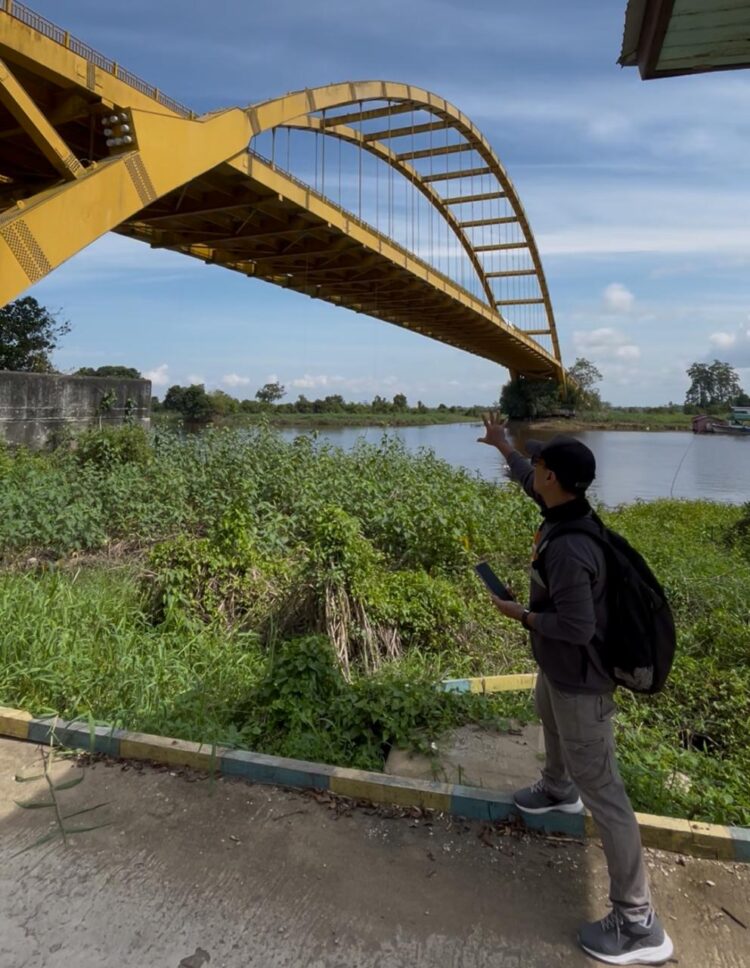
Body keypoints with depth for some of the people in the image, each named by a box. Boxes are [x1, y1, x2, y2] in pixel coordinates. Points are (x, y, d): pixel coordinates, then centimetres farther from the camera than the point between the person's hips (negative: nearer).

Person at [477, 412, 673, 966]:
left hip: (579, 680, -10)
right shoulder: (563, 512, -8)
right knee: (550, 724, 37)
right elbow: (527, 478, 14)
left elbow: (577, 627, -34)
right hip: (558, 668, 10)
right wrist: (501, 444, 26)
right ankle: (557, 789, 67)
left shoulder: (567, 548, -37)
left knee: (601, 790, 0)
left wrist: (522, 615, -19)